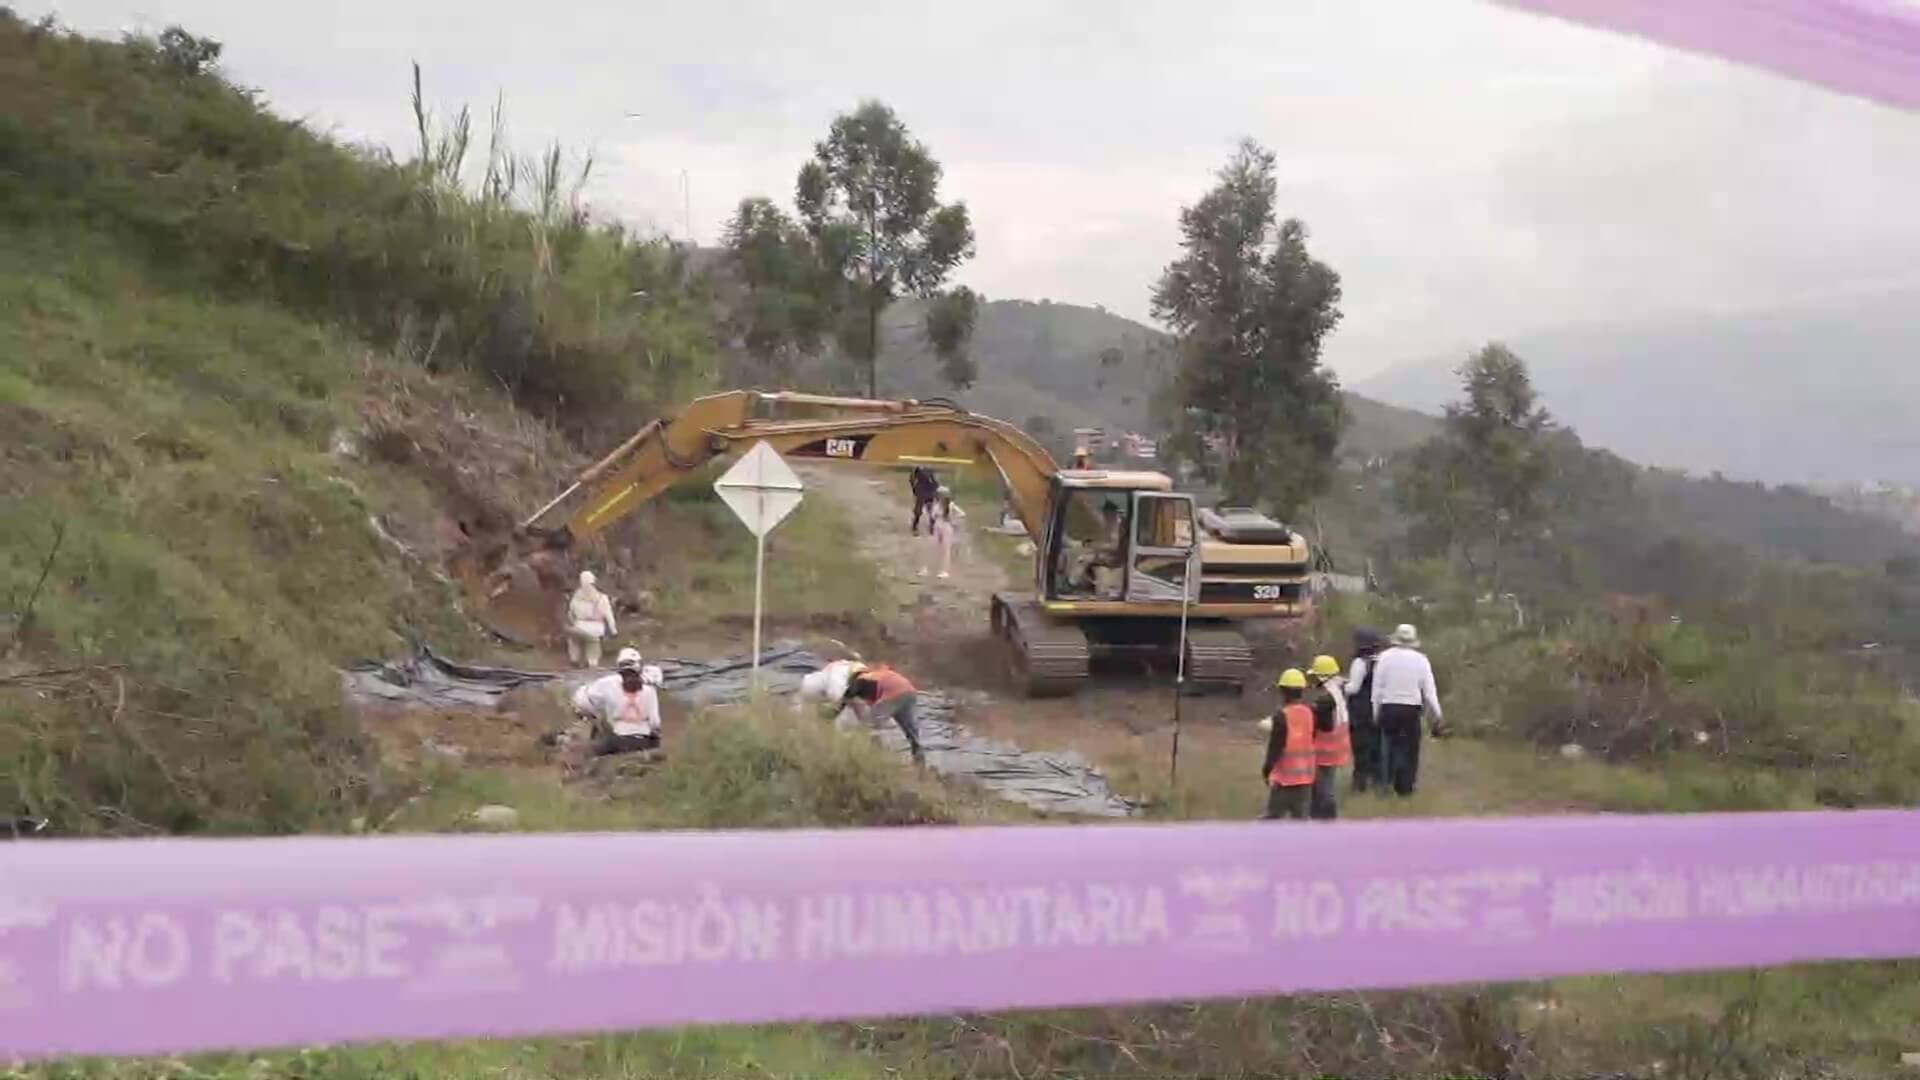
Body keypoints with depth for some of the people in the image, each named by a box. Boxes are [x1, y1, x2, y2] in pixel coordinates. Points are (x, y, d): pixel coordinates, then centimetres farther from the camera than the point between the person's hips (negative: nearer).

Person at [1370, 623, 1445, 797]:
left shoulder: (1385, 657, -3)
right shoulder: (1421, 660, -1)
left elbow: (1377, 686, -3)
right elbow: (1429, 690, 0)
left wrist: (1375, 711, 5)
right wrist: (1438, 715, 7)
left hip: (1388, 707, 0)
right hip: (1411, 708, 0)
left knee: (1391, 744, 13)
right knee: (1409, 746, 9)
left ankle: (1387, 781, 8)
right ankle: (1405, 786, 9)